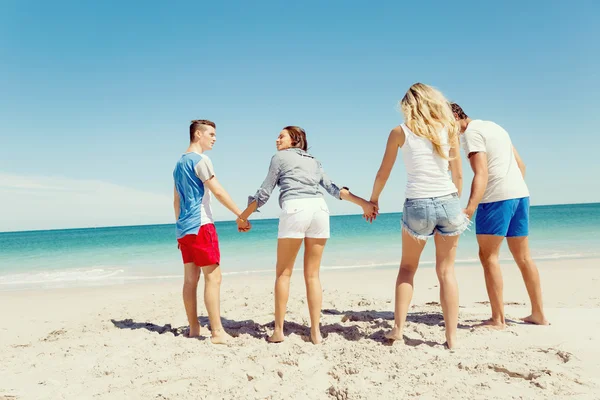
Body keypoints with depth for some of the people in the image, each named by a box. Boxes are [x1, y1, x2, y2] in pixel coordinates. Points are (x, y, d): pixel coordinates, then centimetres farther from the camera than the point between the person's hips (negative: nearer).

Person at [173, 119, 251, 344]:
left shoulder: (180, 163, 18)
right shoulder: (200, 159, -9)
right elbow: (218, 191, -14)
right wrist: (241, 215, -9)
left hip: (184, 228, 9)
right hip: (200, 225, -9)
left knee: (191, 278, 10)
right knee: (213, 277, -8)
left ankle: (194, 329, 15)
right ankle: (217, 332, -8)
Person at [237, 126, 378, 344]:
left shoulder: (280, 157, 15)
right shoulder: (314, 161, 28)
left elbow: (264, 193, 12)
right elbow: (333, 188, 19)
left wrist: (244, 216, 22)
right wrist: (364, 203, 18)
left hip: (295, 209, -4)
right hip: (320, 209, 5)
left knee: (283, 273, 6)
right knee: (312, 274, 9)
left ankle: (278, 330, 6)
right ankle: (316, 332, 7)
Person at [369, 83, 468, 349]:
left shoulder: (400, 132, 3)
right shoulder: (449, 129, 8)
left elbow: (383, 173, 9)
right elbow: (458, 174, 10)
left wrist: (373, 200, 23)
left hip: (418, 205, -1)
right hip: (448, 202, 2)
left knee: (407, 268, 16)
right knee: (446, 271, 10)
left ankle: (398, 328, 14)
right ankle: (452, 337, 11)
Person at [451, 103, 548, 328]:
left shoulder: (471, 133, -8)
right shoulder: (493, 126, 20)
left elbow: (481, 174, -20)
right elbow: (520, 164, 20)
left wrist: (469, 209, -28)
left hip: (496, 198, -9)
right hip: (520, 193, 9)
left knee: (488, 257, -2)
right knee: (523, 257, 13)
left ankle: (498, 319, -2)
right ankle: (538, 314, 19)